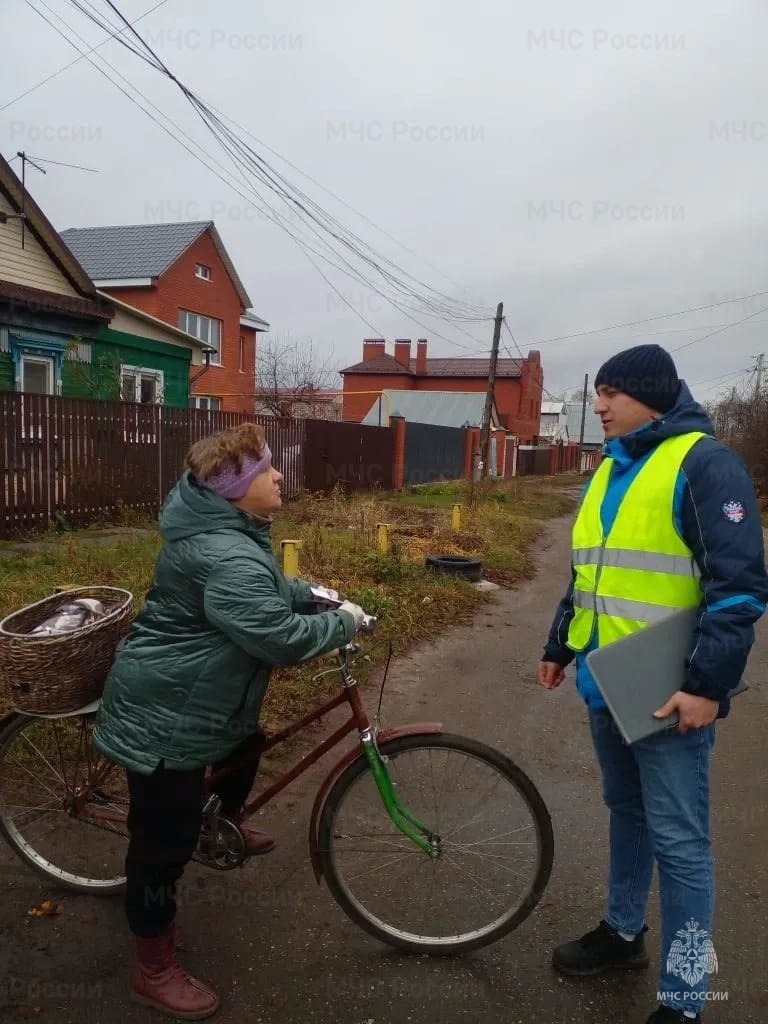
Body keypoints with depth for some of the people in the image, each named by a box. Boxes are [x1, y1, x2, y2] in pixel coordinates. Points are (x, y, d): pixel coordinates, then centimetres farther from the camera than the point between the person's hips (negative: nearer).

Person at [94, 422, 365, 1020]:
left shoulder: (230, 532, 4)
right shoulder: (224, 557, -32)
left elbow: (270, 589, 19)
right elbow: (282, 638, -33)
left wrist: (318, 595, 4)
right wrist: (345, 623, -17)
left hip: (185, 697, 11)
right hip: (164, 715, -11)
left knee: (247, 744, 33)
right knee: (165, 843, 3)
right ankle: (155, 973, 22)